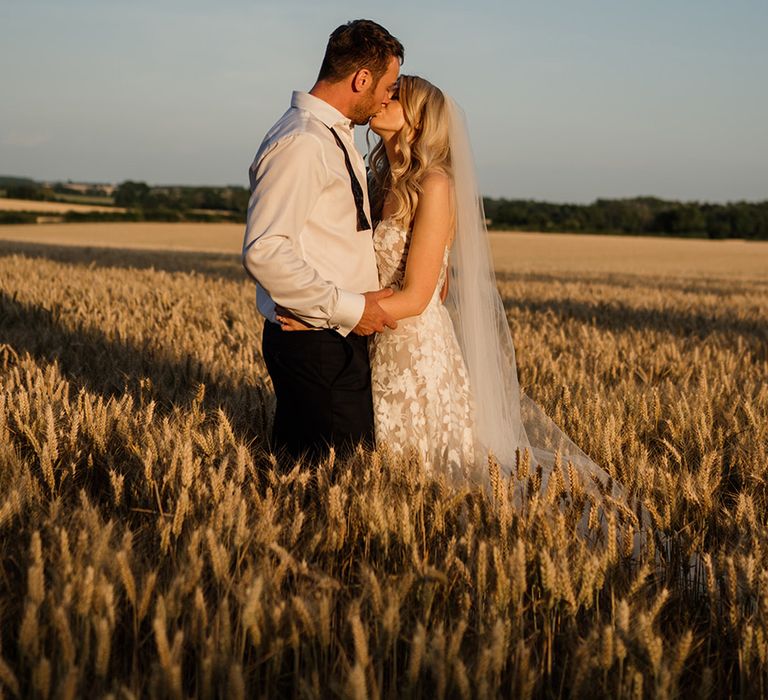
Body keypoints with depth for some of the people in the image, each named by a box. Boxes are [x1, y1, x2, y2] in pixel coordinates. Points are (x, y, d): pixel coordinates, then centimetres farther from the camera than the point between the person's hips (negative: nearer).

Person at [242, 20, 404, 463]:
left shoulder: (338, 138, 16)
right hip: (313, 346, -10)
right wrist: (349, 307, -18)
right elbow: (264, 252, -24)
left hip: (342, 339, 10)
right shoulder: (300, 144, -16)